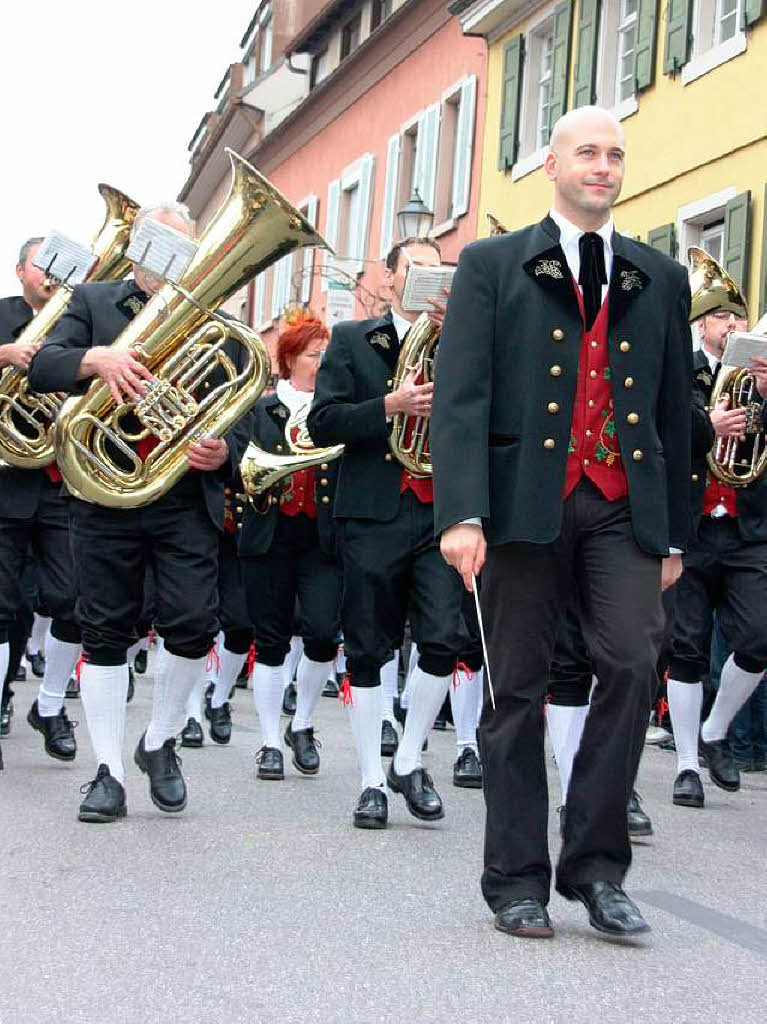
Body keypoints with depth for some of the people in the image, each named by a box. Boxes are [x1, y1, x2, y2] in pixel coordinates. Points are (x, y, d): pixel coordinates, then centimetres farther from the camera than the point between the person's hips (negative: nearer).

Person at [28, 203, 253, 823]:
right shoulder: (93, 302, 9)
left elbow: (240, 418, 8)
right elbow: (42, 366, -5)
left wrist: (223, 452, -14)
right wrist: (95, 358, -25)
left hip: (188, 502, 0)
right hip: (105, 498, 0)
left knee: (194, 627, -8)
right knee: (106, 634, 3)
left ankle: (161, 743, 17)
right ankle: (109, 771, 12)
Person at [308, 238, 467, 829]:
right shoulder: (353, 339, 10)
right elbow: (323, 423, -1)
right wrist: (389, 407, -15)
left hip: (443, 512, 2)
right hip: (374, 513, -1)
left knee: (445, 641, -8)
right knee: (368, 651, 2)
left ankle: (409, 762, 12)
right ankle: (373, 780, 12)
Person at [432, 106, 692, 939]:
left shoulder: (660, 280, 17)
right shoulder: (492, 267, 7)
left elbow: (675, 411, 17)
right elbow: (460, 394, -3)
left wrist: (675, 532, 15)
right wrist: (461, 513, -15)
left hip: (624, 506, 2)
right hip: (525, 500, -2)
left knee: (632, 666, -12)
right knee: (518, 689, 2)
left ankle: (596, 866, 2)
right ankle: (517, 879, 12)